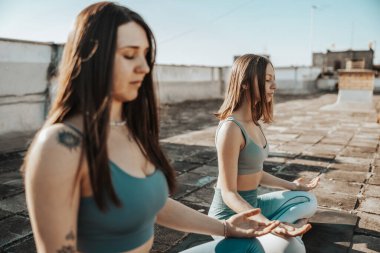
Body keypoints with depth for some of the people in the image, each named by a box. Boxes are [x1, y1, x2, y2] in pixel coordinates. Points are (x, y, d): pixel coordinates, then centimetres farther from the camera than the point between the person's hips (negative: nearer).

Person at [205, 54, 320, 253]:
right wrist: (267, 224, -34)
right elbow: (229, 193, -22)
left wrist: (291, 186, 22)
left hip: (251, 205, 9)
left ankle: (268, 234, 2)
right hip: (230, 215, -9)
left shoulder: (254, 123, 4)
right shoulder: (231, 128, -24)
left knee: (308, 201, 17)